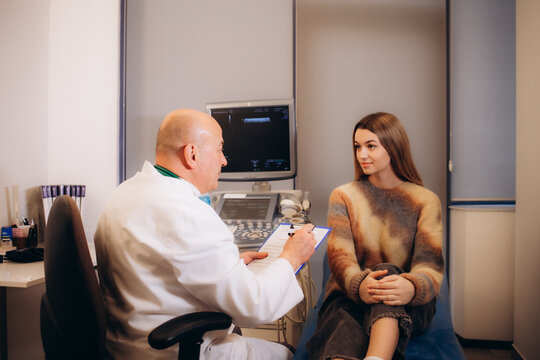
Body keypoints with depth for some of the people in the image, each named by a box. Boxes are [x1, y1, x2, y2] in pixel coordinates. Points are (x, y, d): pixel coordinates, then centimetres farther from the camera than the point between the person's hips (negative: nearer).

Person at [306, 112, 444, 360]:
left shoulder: (425, 201, 6)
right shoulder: (343, 196, 8)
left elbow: (430, 265, -6)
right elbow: (339, 255, -7)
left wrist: (412, 287, -32)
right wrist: (358, 285, -31)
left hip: (407, 306, 0)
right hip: (350, 297, 0)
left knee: (387, 272, -37)